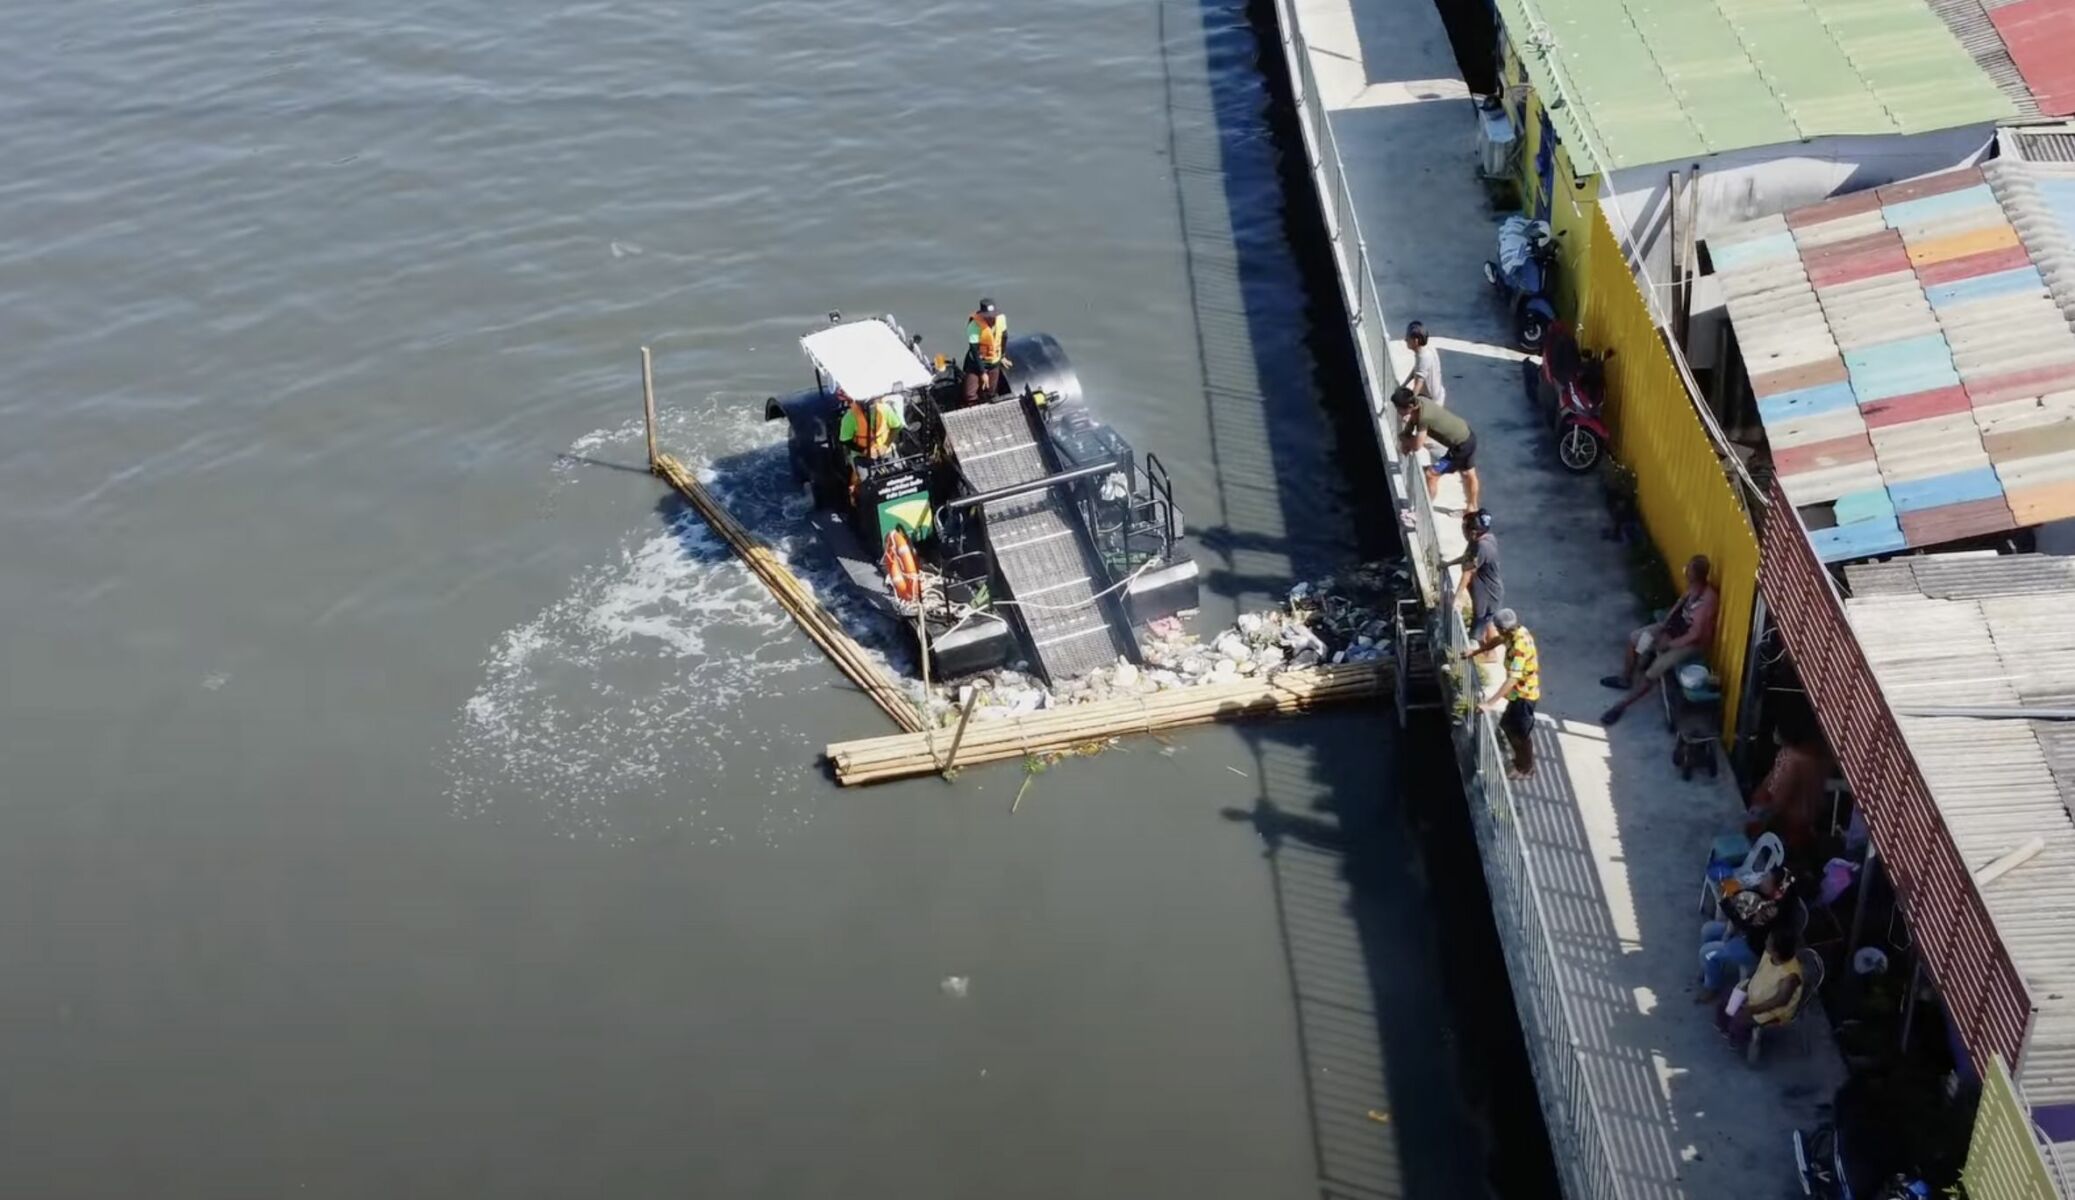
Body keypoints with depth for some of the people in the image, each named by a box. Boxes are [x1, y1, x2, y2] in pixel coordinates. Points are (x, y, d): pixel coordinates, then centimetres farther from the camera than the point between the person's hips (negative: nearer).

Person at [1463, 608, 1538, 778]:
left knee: (1521, 732, 10)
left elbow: (1512, 680, -40)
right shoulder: (1516, 632, -8)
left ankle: (1526, 768, 30)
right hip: (1519, 691, 9)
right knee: (1507, 725, 24)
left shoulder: (1520, 647, -36)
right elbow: (1496, 641, 15)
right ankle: (1520, 758, 44)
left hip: (1524, 694, -9)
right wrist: (1474, 651, 11)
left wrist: (1490, 703, -41)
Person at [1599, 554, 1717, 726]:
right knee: (1635, 638, 12)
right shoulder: (1693, 586, -9)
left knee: (1653, 672, -19)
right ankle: (1625, 679, 32)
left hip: (1691, 643, -9)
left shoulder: (1707, 599, -35)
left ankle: (1622, 705, -4)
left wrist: (1668, 644, -22)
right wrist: (1665, 623, 0)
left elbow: (1695, 635, -31)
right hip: (1675, 626, 9)